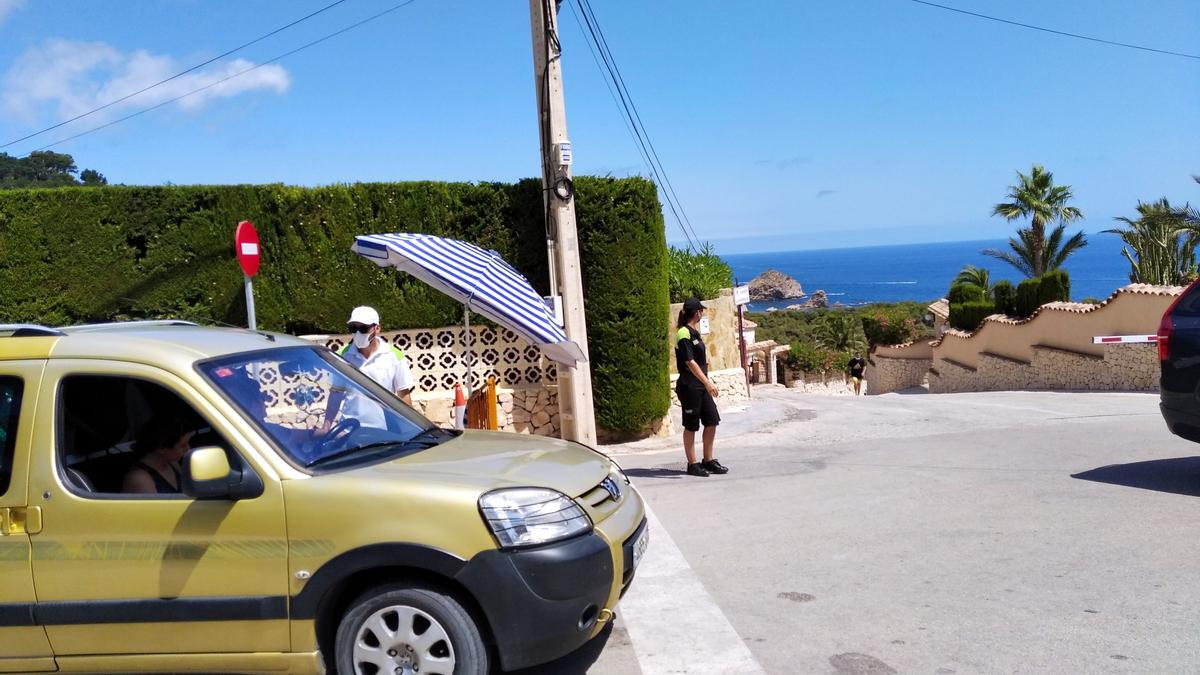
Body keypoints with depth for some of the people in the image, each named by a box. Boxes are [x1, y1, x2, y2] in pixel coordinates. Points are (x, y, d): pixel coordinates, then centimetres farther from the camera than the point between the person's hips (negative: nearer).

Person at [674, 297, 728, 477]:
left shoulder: (694, 332, 15)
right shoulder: (684, 334, -14)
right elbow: (690, 362, -21)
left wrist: (707, 383, 21)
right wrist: (707, 382, -25)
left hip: (701, 386, 9)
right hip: (689, 386, -9)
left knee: (712, 421, 7)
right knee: (691, 426, 0)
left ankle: (708, 461, 17)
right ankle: (692, 464, 9)